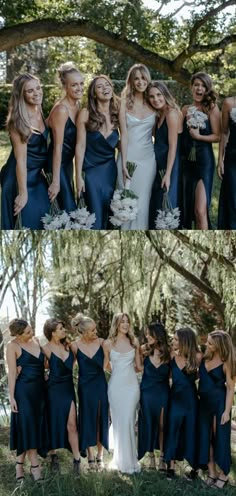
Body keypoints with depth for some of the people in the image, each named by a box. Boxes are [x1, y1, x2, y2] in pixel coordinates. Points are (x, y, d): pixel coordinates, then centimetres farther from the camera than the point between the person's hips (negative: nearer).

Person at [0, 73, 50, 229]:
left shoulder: (39, 113, 2)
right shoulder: (18, 120, -21)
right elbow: (21, 159, -21)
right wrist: (23, 193, -20)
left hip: (37, 175, 7)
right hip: (20, 177, -7)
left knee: (44, 219, 16)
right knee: (27, 222, 3)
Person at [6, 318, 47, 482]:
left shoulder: (35, 340, 7)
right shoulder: (13, 346, -9)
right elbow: (12, 373, -10)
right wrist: (12, 397, -12)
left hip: (39, 389, 6)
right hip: (24, 390, -6)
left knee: (37, 425, 6)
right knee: (27, 426, -4)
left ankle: (20, 463, 14)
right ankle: (34, 465, 1)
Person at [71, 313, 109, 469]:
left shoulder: (101, 342, -6)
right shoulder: (75, 346, -9)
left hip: (101, 385, 1)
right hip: (85, 386, -1)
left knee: (101, 419, 6)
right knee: (87, 419, 7)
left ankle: (100, 455, 19)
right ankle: (90, 456, 19)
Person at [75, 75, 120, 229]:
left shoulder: (117, 113, 1)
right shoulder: (86, 114, -9)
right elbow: (80, 146, -10)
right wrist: (78, 176, -11)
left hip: (110, 169, 4)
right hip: (91, 169, -3)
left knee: (108, 213, 7)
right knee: (95, 215, -4)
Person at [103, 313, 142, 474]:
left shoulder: (134, 342, 6)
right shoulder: (108, 343, 1)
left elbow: (139, 366, 13)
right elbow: (105, 365, 8)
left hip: (132, 385, 1)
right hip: (116, 386, -1)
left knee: (128, 422, -3)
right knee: (118, 423, 3)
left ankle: (129, 461, 6)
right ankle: (121, 459, 14)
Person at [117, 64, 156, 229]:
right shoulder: (125, 103, 1)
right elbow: (124, 135, -4)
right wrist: (124, 163, -9)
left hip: (148, 158, 1)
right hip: (129, 156, -1)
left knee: (142, 203, 0)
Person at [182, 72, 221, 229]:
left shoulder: (212, 108, -3)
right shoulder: (186, 109, 11)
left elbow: (217, 136, -7)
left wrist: (198, 136, -17)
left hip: (204, 160, -5)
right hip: (187, 161, 5)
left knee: (200, 210, -14)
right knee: (187, 206, 12)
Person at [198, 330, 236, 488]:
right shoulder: (205, 357, 1)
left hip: (219, 402, -6)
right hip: (204, 401, 6)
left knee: (219, 437, 2)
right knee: (205, 436, 8)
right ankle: (212, 473, 18)